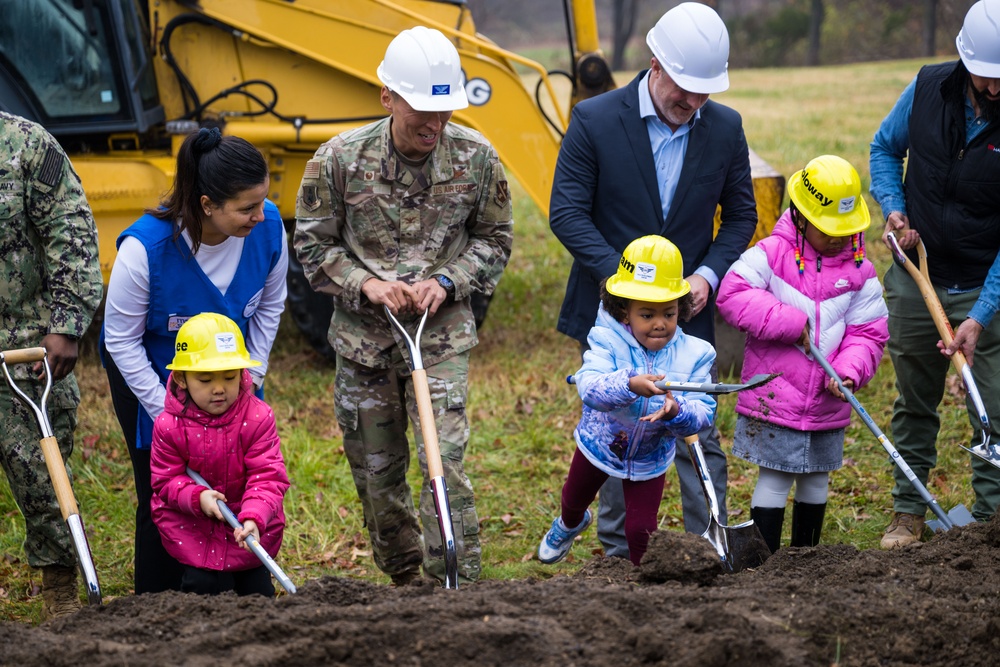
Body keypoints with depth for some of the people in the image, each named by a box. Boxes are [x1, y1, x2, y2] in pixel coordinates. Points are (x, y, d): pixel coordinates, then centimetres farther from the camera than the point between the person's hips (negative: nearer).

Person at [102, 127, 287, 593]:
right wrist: (168, 414, -19)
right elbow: (122, 341, -20)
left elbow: (269, 307, 0)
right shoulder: (146, 247, -32)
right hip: (148, 375, -4)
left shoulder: (267, 226, -21)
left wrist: (251, 378, -4)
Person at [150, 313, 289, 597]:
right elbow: (165, 480, -10)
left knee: (256, 591, 3)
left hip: (248, 524, 0)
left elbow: (268, 477, -21)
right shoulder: (169, 425, -15)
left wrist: (253, 518, -38)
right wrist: (197, 497, -30)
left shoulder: (258, 418, -18)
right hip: (192, 525, 0)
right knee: (202, 586, -10)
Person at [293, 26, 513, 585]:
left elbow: (495, 239, 8)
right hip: (362, 335, 1)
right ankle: (405, 580, 31)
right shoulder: (339, 160, -9)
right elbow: (313, 245, 2)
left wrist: (448, 282, -10)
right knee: (376, 470, 11)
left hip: (443, 334, -1)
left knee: (445, 463, -13)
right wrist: (365, 285, -15)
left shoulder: (476, 157, -6)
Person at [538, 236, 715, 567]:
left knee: (641, 528, -1)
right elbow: (589, 386, -48)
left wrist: (676, 412, -49)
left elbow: (703, 411, -26)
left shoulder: (694, 354, -23)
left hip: (650, 456, -1)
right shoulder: (607, 342, -30)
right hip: (600, 443, 1)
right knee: (575, 498, 29)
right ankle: (569, 525, 67)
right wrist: (630, 384, -67)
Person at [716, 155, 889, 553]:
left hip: (826, 402, 5)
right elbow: (732, 294, -20)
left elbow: (867, 333, 2)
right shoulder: (772, 254, -9)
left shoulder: (859, 272, 2)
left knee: (815, 480, 17)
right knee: (775, 479, -4)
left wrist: (850, 371, -18)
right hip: (775, 396, -5)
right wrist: (791, 323, -20)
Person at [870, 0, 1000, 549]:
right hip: (916, 277, 3)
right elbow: (885, 147, 13)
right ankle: (909, 512, 28)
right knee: (913, 402, 14)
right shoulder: (928, 89, -7)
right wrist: (893, 207, -5)